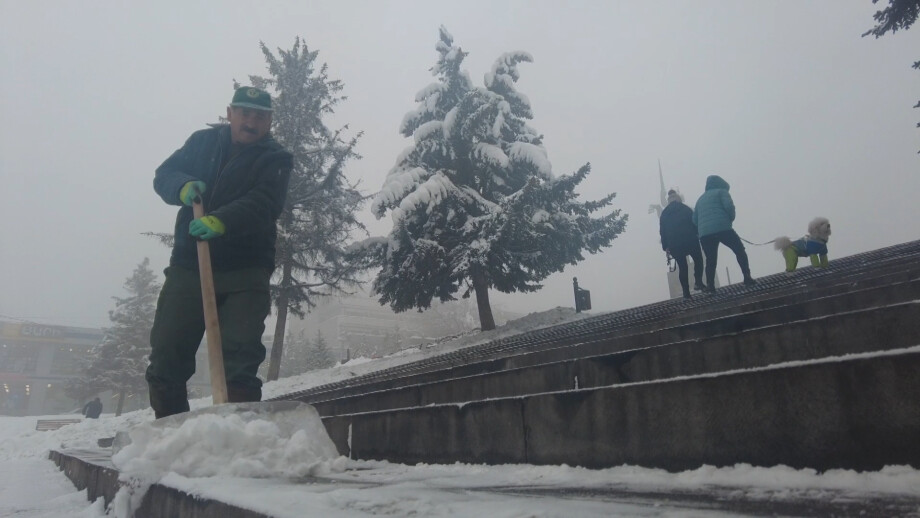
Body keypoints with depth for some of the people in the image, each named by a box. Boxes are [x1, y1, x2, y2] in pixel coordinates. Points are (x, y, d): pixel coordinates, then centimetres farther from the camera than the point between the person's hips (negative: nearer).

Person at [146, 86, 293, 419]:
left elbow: (263, 205, -18)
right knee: (166, 354, 8)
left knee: (240, 355, -12)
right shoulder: (203, 141, 13)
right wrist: (184, 186, -13)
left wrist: (221, 221, -35)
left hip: (244, 271, -4)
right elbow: (164, 175, 11)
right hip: (187, 266, 5)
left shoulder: (275, 160, -1)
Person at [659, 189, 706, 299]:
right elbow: (695, 223, -2)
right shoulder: (686, 209, 5)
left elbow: (662, 231, 6)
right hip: (689, 240, -2)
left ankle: (686, 292, 2)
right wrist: (697, 236, 6)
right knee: (698, 260, 17)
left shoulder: (664, 213, 11)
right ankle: (698, 282, 0)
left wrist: (665, 246, 8)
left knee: (682, 266, 7)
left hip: (674, 244, 2)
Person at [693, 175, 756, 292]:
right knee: (740, 251, 9)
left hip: (704, 234, 4)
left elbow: (695, 220, 20)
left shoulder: (700, 199, 28)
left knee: (710, 260, 9)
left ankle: (710, 285, -4)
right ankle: (747, 277, -1)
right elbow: (729, 206, -7)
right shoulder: (721, 191, 12)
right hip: (722, 229, -4)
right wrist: (732, 218, 8)